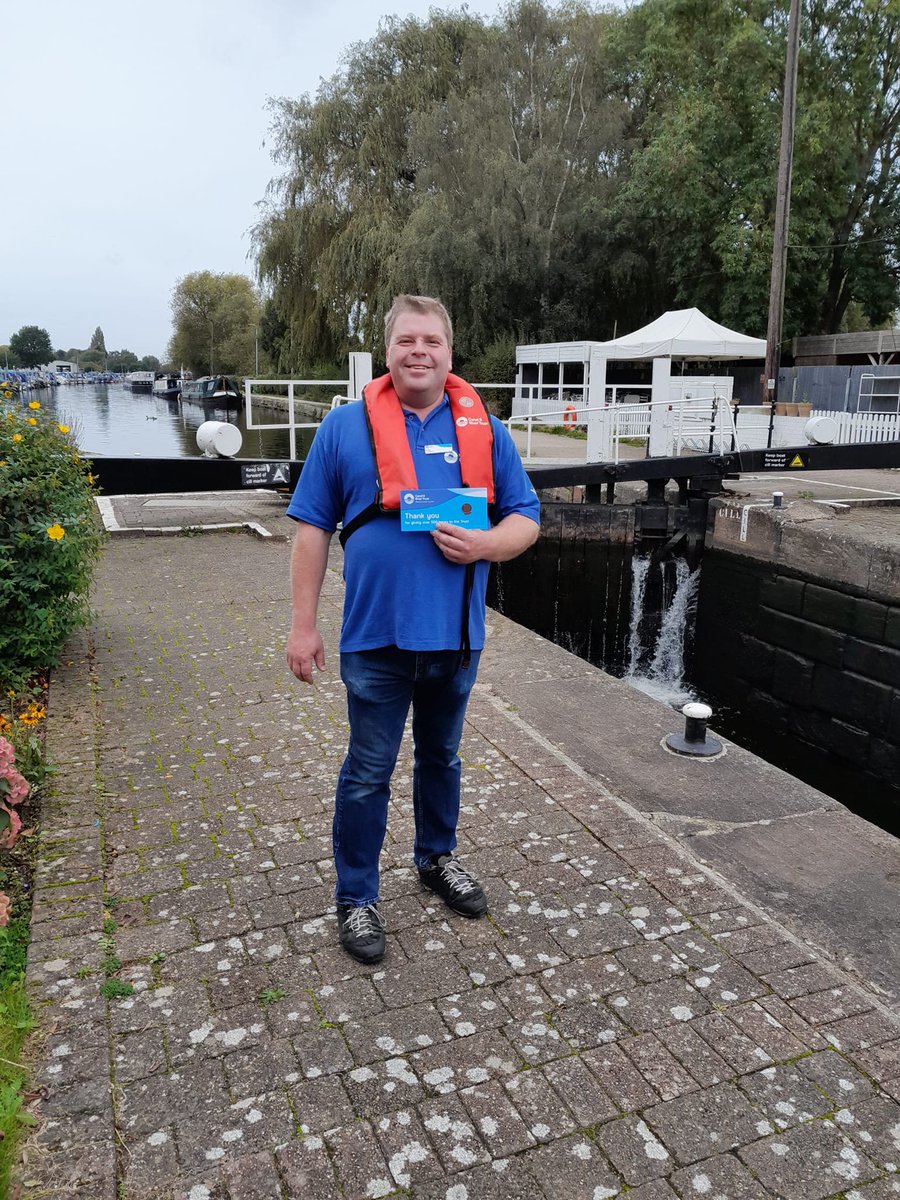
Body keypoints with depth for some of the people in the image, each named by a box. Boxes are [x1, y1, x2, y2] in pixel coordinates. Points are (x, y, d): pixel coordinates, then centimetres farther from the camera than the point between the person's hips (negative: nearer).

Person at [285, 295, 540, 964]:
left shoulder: (485, 430, 3)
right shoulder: (346, 427, -2)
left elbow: (526, 517, 5)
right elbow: (313, 527, -1)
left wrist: (485, 544, -17)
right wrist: (303, 624, -5)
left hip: (456, 633, 3)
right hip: (377, 633, -2)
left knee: (441, 756, 22)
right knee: (368, 772, 8)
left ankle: (437, 856, 45)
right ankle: (356, 898, 26)